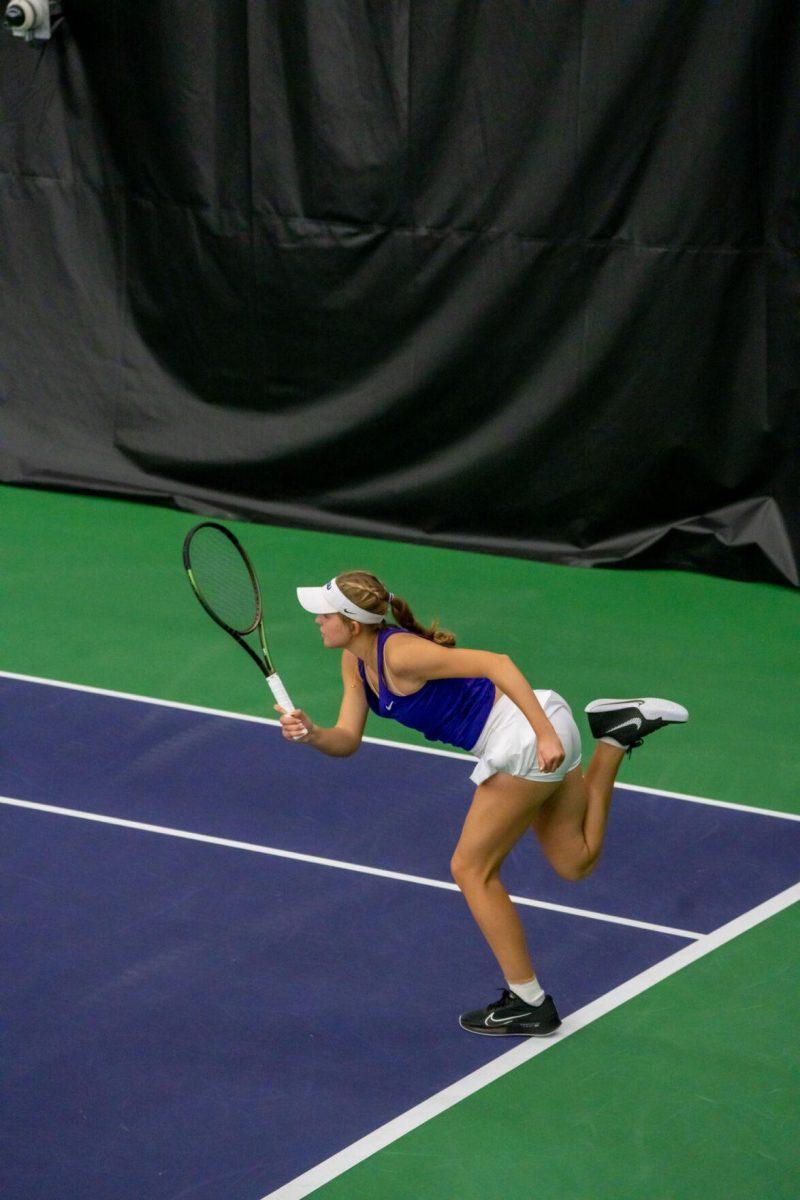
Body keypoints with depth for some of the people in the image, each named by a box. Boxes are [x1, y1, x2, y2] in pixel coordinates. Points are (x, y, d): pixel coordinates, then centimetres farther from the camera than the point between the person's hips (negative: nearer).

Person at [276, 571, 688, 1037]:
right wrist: (311, 734, -18)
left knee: (471, 868, 0)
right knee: (575, 863, 21)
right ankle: (617, 735, 19)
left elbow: (496, 662, -27)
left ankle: (529, 1004, 8)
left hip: (527, 740, -10)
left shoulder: (400, 654, -22)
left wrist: (546, 734, -32)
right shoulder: (355, 661, 5)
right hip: (535, 736, 10)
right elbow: (348, 739, 5)